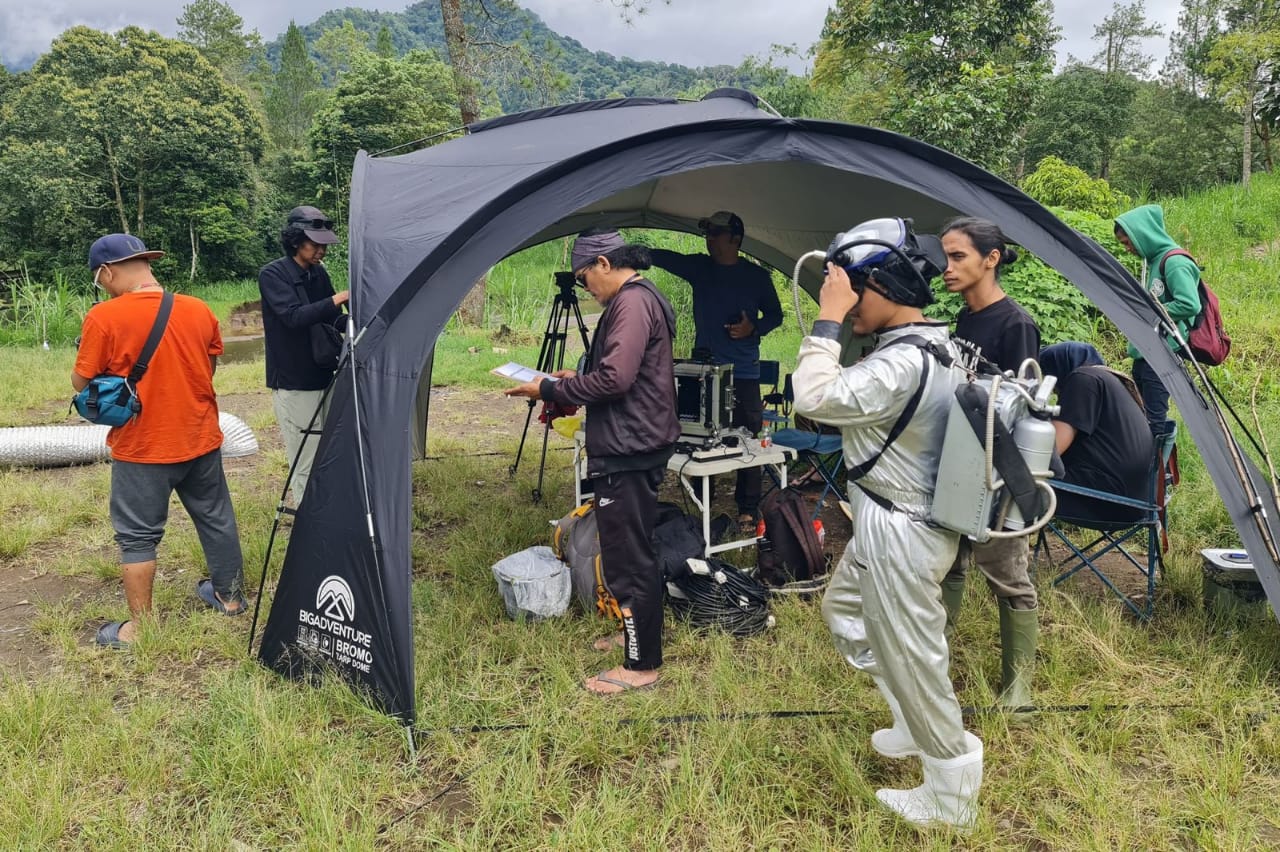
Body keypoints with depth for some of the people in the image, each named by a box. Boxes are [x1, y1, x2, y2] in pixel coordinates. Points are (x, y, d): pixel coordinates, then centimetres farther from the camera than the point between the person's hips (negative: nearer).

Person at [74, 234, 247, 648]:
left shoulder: (104, 317, -16)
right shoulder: (200, 310, -1)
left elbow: (81, 382, -8)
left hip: (142, 448, -4)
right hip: (202, 440, 5)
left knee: (137, 536, 8)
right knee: (216, 518, 17)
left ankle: (139, 626, 14)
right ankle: (230, 597, 31)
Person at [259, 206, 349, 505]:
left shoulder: (318, 272, 9)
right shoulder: (272, 275, -9)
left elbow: (333, 320, 13)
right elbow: (294, 316, -23)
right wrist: (336, 299, -27)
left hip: (323, 379, 6)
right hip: (293, 385, -6)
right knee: (306, 463, -4)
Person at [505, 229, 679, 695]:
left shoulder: (632, 302, -17)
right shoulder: (641, 298, 16)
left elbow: (614, 378, -26)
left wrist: (549, 389, -16)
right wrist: (575, 379, 16)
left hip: (628, 451, -11)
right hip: (637, 445, 11)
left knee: (627, 555, -4)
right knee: (634, 548, 21)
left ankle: (641, 664, 6)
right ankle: (637, 632, 35)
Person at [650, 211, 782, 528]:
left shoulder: (757, 275, 3)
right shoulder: (699, 267, 6)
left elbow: (775, 314, 11)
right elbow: (662, 257, -7)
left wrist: (754, 328, -9)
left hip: (744, 373, -2)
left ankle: (747, 510, 8)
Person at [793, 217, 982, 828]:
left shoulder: (903, 365, -28)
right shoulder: (935, 347, 6)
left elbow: (814, 398, -29)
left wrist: (827, 319, -24)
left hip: (898, 532, -11)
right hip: (891, 521, 11)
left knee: (908, 656, 3)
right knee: (844, 609, 27)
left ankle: (950, 796, 23)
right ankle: (916, 725, 41)